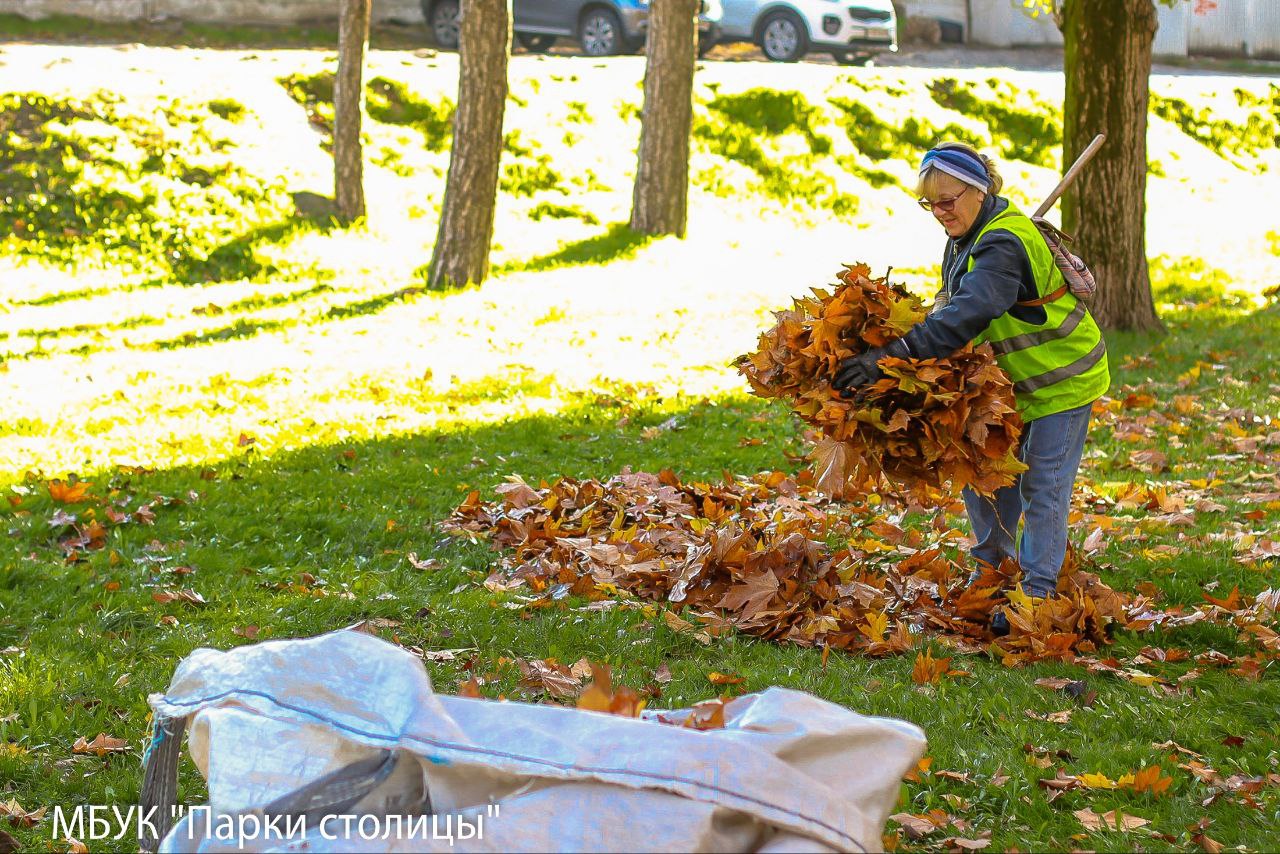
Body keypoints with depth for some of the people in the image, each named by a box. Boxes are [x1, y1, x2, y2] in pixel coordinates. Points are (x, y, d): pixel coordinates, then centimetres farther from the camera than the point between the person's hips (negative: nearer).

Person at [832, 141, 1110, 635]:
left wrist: (892, 355, -51)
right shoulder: (969, 233, 2)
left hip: (1062, 379, -9)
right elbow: (953, 302, 11)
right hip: (1012, 379, 9)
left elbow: (968, 314, -43)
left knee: (1042, 487, -4)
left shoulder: (1004, 244, -30)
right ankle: (992, 568, 26)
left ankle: (1037, 591, 4)